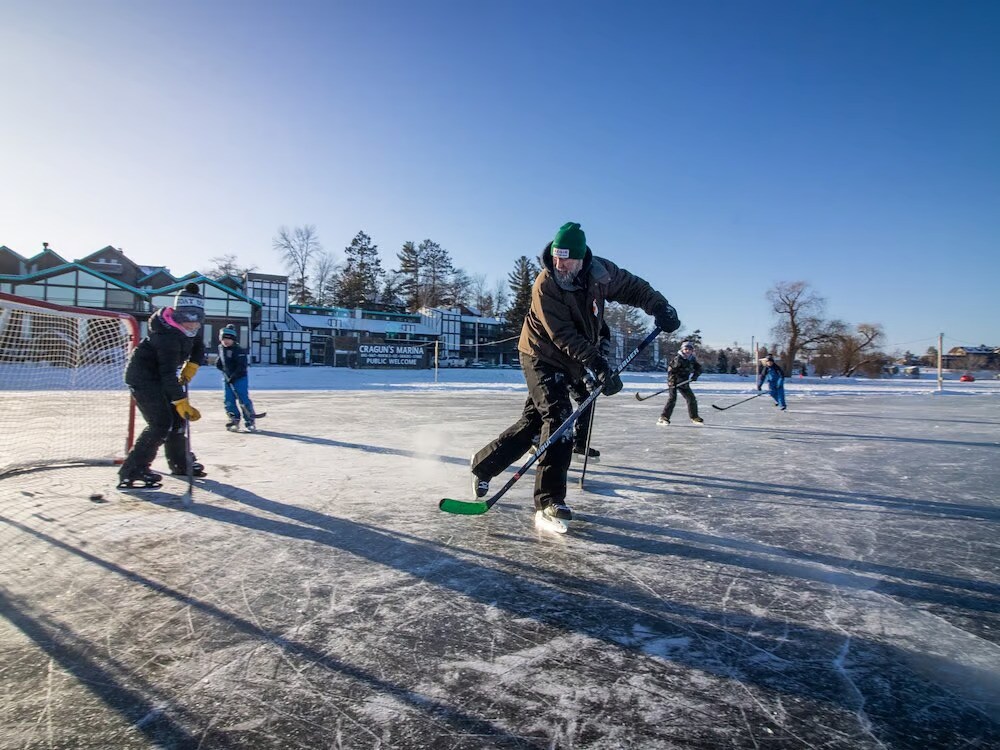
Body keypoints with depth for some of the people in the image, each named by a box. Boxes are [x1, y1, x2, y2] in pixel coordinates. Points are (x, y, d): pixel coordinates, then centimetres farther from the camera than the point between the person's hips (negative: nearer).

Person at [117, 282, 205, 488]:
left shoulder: (186, 326, -5)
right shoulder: (168, 334, -31)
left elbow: (198, 348, 12)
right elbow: (168, 373, -34)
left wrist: (190, 369, -3)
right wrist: (182, 402, -35)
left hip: (158, 374, 9)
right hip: (142, 375, -9)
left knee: (177, 417, 13)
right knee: (161, 423, -16)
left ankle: (180, 463, 28)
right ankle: (131, 472, -11)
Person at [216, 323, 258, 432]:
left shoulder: (238, 350, -15)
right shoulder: (221, 348, 9)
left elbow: (241, 366, -21)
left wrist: (233, 377, -25)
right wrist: (218, 363, 10)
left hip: (240, 378, -7)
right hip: (227, 379, 7)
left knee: (243, 399, -8)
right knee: (229, 400, 6)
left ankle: (251, 422, -2)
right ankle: (234, 420, 16)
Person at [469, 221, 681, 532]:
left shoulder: (600, 271, -8)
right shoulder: (545, 286, -24)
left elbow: (632, 288, 6)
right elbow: (564, 337, -28)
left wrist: (660, 307, -10)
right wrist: (598, 365, -34)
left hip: (567, 363, 6)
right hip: (541, 357, -6)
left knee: (533, 421, 11)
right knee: (559, 419, -19)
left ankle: (483, 464, 30)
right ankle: (549, 504, -14)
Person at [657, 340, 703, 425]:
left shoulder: (692, 360, 6)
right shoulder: (677, 358, -14)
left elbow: (698, 368, 10)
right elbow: (670, 369, -16)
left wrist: (695, 375, -10)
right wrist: (672, 381, -23)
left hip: (684, 383, 6)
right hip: (673, 382, -6)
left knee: (691, 399, 8)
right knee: (672, 398, -19)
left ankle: (694, 417, 26)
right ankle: (664, 418, -17)